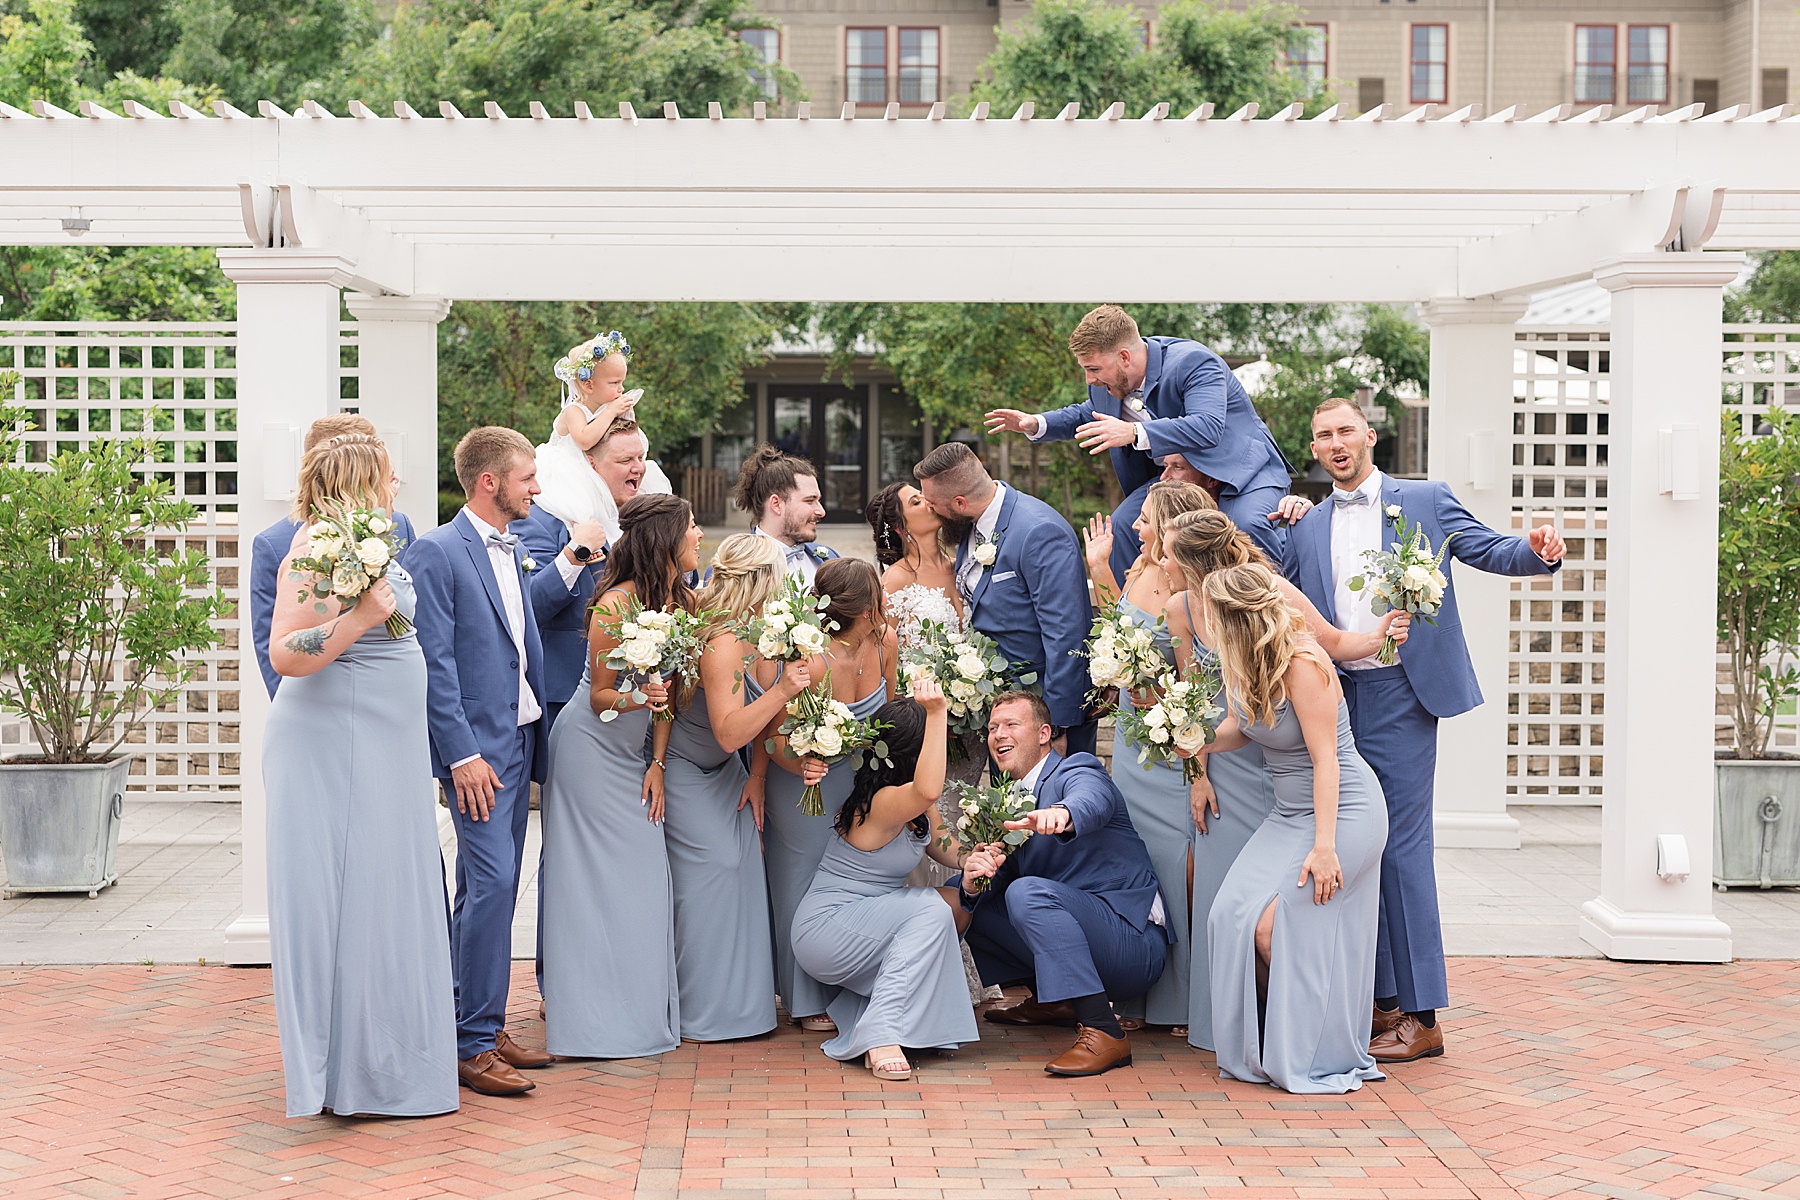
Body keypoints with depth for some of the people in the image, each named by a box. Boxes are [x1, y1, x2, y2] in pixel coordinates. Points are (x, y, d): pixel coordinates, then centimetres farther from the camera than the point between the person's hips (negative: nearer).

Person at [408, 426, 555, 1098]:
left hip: (521, 740, 8)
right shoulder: (436, 554, -10)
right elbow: (434, 663, -14)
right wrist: (463, 754, -17)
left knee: (488, 890, 12)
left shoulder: (518, 552, 15)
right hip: (477, 744, -8)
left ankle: (478, 1027, 20)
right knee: (492, 881, -13)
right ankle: (473, 1044, -7)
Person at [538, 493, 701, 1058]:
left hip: (634, 754, 7)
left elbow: (667, 691, 5)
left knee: (645, 878, 6)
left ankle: (642, 1008, 17)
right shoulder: (617, 604, -20)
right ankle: (598, 1022, 3)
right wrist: (633, 700, -35)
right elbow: (599, 698, -15)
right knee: (597, 880, -4)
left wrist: (658, 764, 0)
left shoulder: (683, 602, 0)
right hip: (591, 750, -7)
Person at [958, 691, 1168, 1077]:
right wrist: (972, 880, -18)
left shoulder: (1077, 770, -6)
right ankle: (1052, 1001, 13)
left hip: (1133, 940, -8)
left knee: (1027, 892, -33)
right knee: (957, 896, 12)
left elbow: (1094, 800, -32)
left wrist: (1062, 813, -55)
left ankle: (1102, 1031, -32)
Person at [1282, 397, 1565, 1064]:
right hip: (1334, 701, 5)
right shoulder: (1307, 528, 15)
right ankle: (1380, 1000, 19)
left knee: (1401, 848, -7)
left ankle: (1420, 1015, -1)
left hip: (1401, 695, -5)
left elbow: (1489, 550, -3)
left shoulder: (1424, 500, 6)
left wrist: (1539, 551, -23)